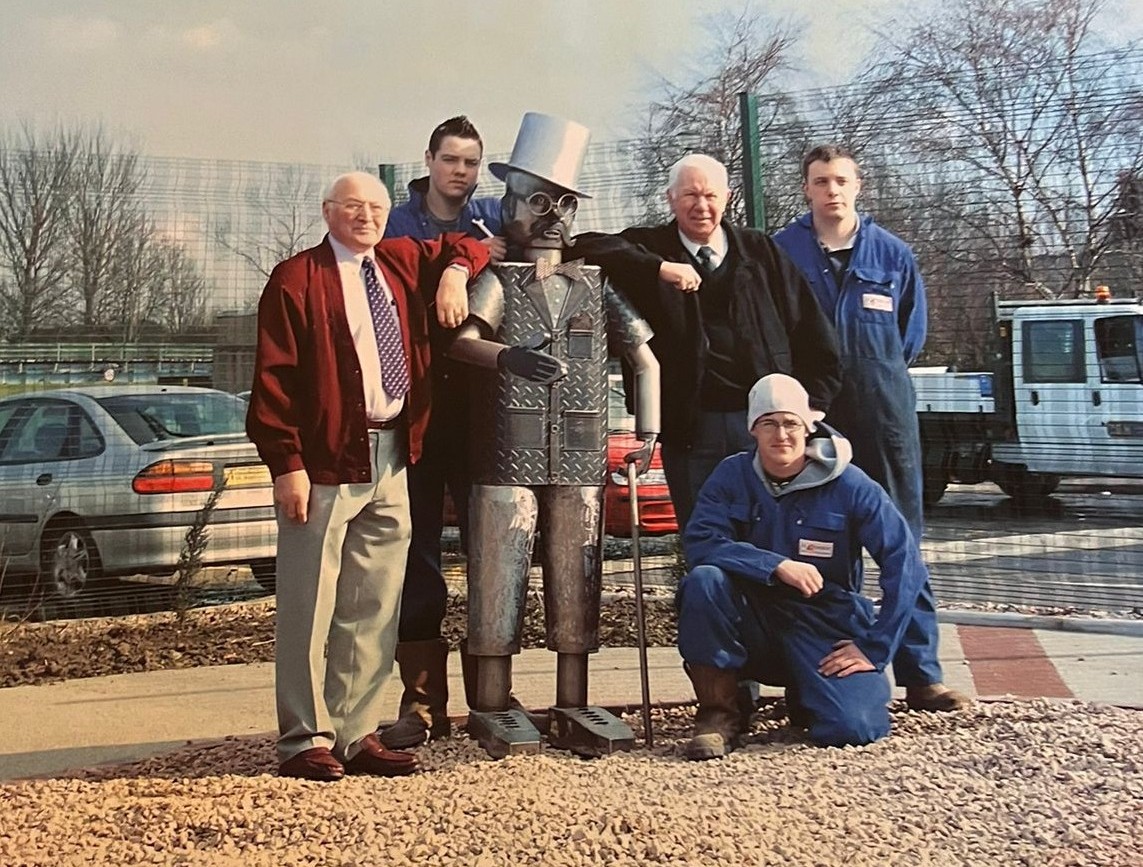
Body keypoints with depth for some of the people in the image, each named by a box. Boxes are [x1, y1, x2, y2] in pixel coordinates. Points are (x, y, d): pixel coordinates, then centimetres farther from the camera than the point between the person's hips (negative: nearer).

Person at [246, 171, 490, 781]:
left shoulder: (398, 263, 15)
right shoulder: (296, 280, -4)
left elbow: (464, 245, 31)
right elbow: (273, 380, -9)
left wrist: (455, 271, 8)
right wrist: (287, 464, -16)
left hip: (390, 461, 7)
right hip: (325, 463, -7)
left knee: (375, 609, 10)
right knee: (310, 606, -2)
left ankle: (355, 735, 19)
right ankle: (304, 741, 8)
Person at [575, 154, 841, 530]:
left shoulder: (760, 251, 11)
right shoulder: (651, 247, 7)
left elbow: (814, 334, 12)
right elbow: (587, 247, -11)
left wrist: (810, 409, 4)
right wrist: (659, 268, -20)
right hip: (691, 429, -1)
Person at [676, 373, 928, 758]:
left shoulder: (848, 485, -9)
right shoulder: (732, 475, -4)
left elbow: (905, 563, -12)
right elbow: (700, 542, -17)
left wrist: (874, 650, -14)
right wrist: (776, 566, -28)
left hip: (826, 628, -1)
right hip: (753, 625, 1)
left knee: (851, 729, -24)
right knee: (703, 581, -28)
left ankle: (806, 694, 15)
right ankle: (720, 713, -12)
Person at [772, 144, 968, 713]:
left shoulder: (893, 253, 6)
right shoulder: (781, 252, 2)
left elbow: (912, 332, 16)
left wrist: (878, 373, 13)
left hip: (883, 412, 1)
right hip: (812, 411, 0)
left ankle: (920, 674, 5)